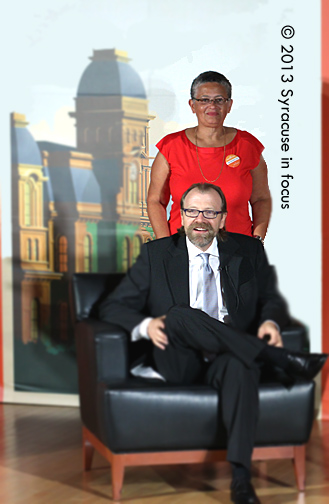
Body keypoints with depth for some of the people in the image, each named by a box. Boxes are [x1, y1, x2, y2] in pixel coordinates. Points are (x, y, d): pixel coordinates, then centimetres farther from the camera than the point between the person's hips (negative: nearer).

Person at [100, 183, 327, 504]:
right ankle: (286, 360, -29)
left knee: (241, 365, -36)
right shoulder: (156, 254, 10)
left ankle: (241, 477, -41)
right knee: (180, 315, -32)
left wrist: (270, 322, -10)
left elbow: (271, 300, 16)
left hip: (227, 358, 0)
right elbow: (113, 307, 7)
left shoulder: (249, 252, 14)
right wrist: (145, 325, -15)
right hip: (178, 362, 0)